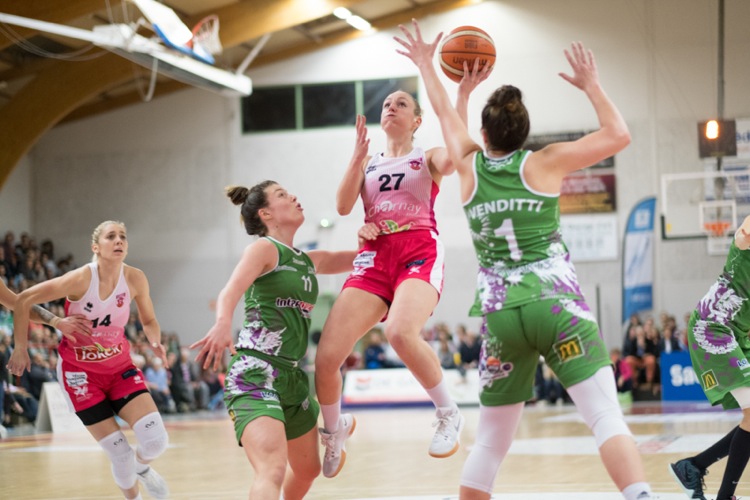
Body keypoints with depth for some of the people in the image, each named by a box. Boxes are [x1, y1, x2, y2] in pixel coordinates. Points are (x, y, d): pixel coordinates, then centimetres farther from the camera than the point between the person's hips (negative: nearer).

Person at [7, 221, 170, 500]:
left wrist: (155, 343, -17)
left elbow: (148, 321, 4)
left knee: (156, 440, -13)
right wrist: (20, 348, -14)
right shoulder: (81, 279, -22)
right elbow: (23, 300, -15)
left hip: (120, 367, 3)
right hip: (80, 371, -3)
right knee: (120, 453, -7)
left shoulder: (135, 279, -11)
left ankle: (142, 468, 24)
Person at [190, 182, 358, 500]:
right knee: (273, 471, -27)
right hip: (254, 373, -9)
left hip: (293, 376, 9)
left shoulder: (309, 260, 16)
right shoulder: (264, 248, -6)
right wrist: (223, 324, -45)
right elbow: (230, 293, -25)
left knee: (308, 469, 23)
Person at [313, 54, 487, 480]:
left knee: (401, 333, -37)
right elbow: (344, 206, 6)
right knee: (327, 357, -12)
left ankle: (449, 413, -14)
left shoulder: (427, 158, 12)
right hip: (375, 257, 4)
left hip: (420, 253, -4)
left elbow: (455, 156, -12)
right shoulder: (367, 164, 22)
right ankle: (335, 427, 18)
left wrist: (463, 96, -18)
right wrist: (358, 157, -5)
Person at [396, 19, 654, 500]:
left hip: (500, 313, 3)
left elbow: (446, 114, 28)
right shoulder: (544, 163, 2)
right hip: (557, 302, -3)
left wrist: (427, 66, 41)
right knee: (608, 418, -13)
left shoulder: (469, 167, 10)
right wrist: (591, 85, 17)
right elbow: (618, 135, 7)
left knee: (491, 440, 14)